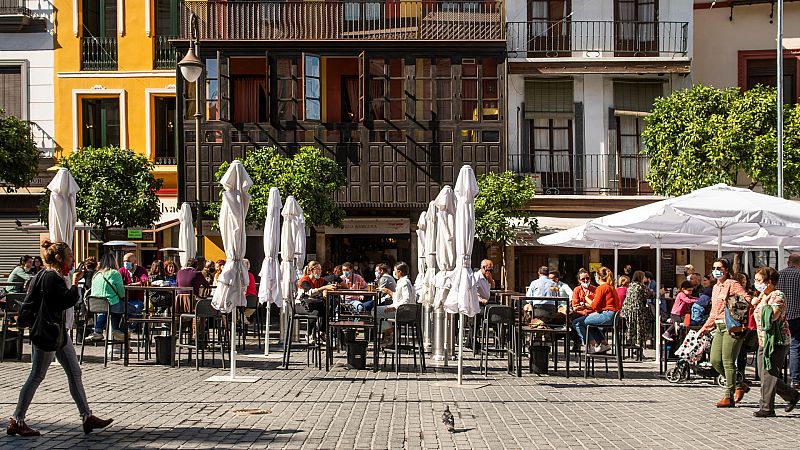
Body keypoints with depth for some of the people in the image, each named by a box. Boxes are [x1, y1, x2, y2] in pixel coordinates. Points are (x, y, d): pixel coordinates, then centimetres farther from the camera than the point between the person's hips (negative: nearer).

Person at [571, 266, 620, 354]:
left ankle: (593, 345, -4)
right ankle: (604, 343, 24)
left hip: (606, 315, -10)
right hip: (613, 316, 10)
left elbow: (594, 306, -13)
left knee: (576, 323, -7)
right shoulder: (611, 287, 18)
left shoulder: (601, 288, -9)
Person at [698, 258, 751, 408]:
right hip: (719, 327, 9)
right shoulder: (716, 287, 19)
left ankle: (729, 397, 0)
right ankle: (739, 386, 20)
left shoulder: (732, 284, -7)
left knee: (728, 362, -7)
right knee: (715, 361, 4)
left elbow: (747, 301, -18)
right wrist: (705, 328, 25)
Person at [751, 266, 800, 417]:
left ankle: (767, 408, -4)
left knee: (769, 375, -9)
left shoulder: (778, 296, -11)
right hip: (763, 341, 9)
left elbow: (773, 316, -25)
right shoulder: (763, 297, 16)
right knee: (764, 375, 9)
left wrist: (765, 303, -14)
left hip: (777, 341, -9)